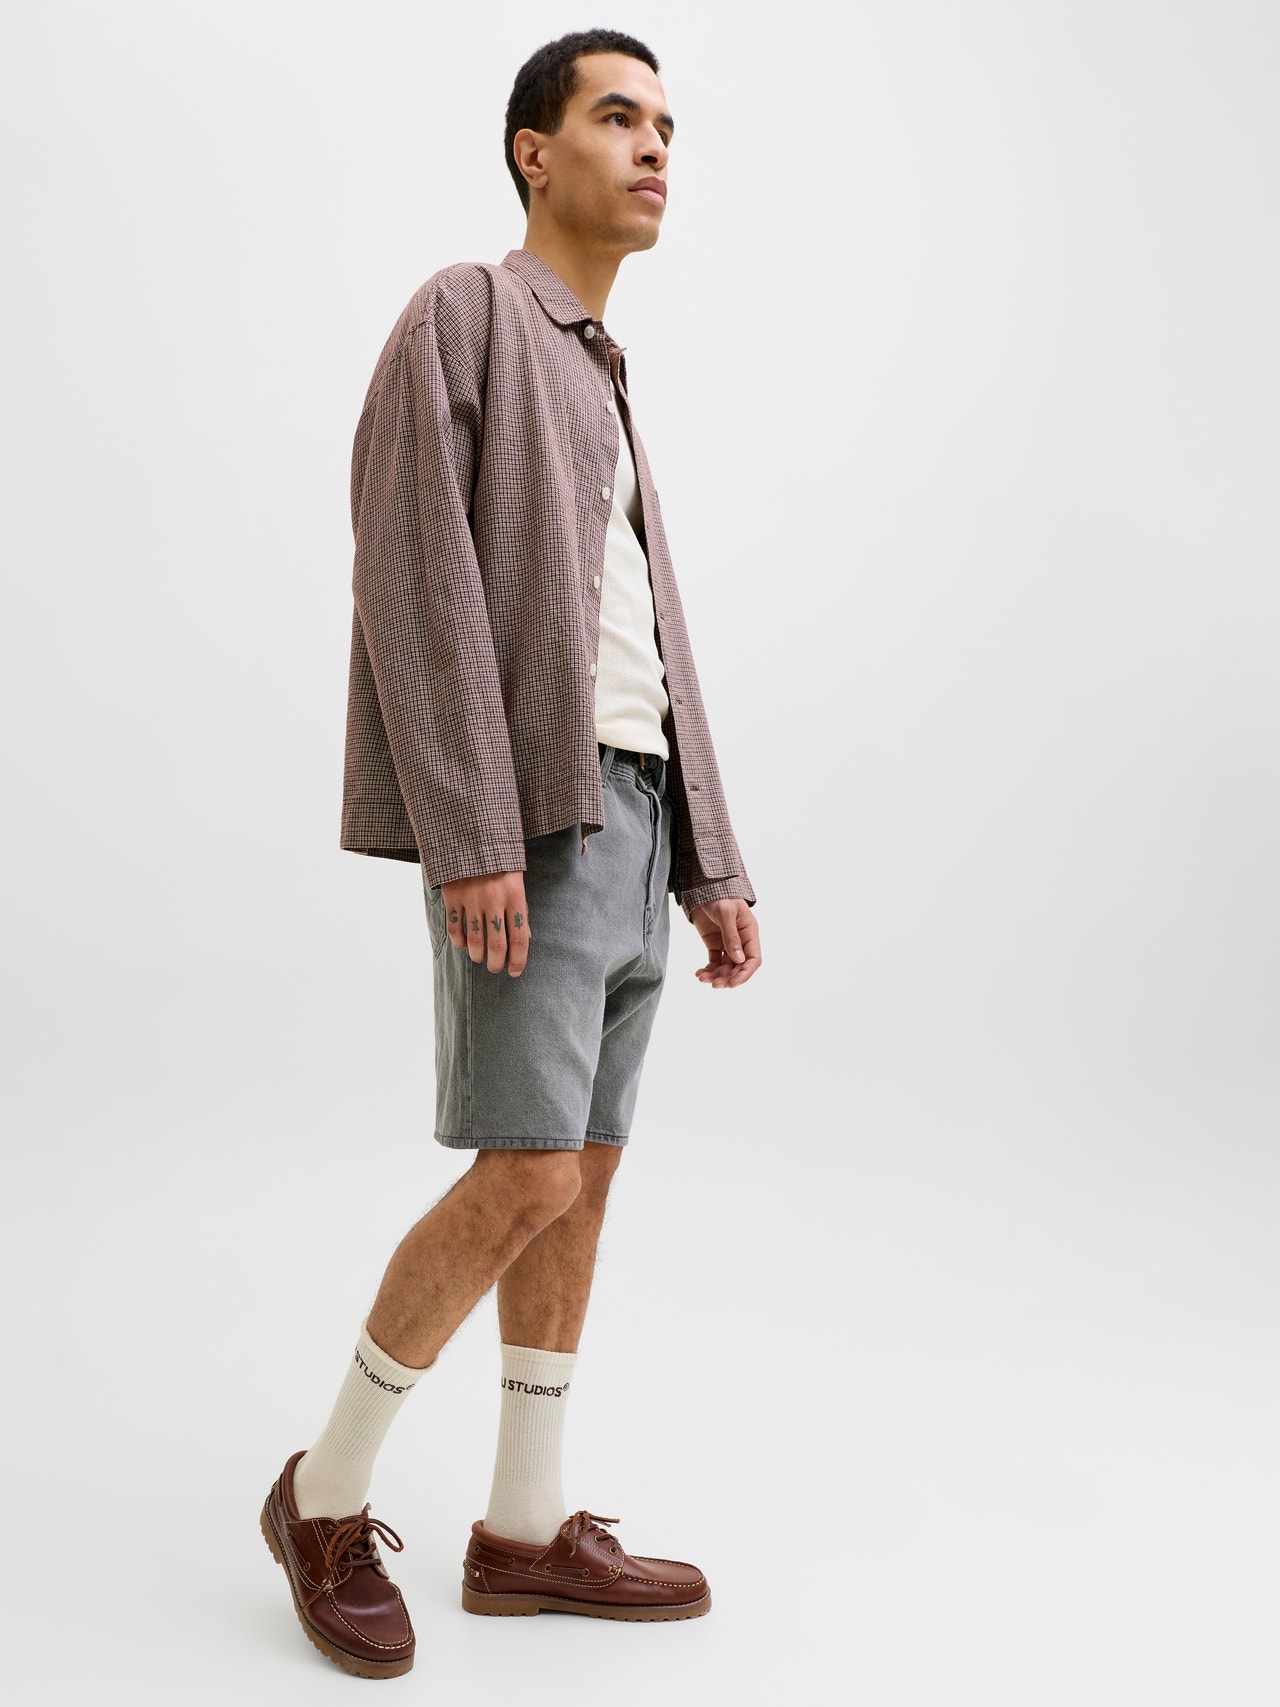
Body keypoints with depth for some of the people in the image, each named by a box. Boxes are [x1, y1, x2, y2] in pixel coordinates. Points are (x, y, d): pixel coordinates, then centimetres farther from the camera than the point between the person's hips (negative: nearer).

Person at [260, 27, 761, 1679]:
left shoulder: (603, 400, 25)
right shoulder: (458, 315, -1)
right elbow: (416, 583, -13)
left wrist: (714, 869, 14)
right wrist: (471, 836, -22)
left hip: (626, 819, 9)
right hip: (523, 820, -9)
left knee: (584, 1177, 7)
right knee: (528, 1184, -13)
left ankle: (526, 1530, 15)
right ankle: (328, 1496, 5)